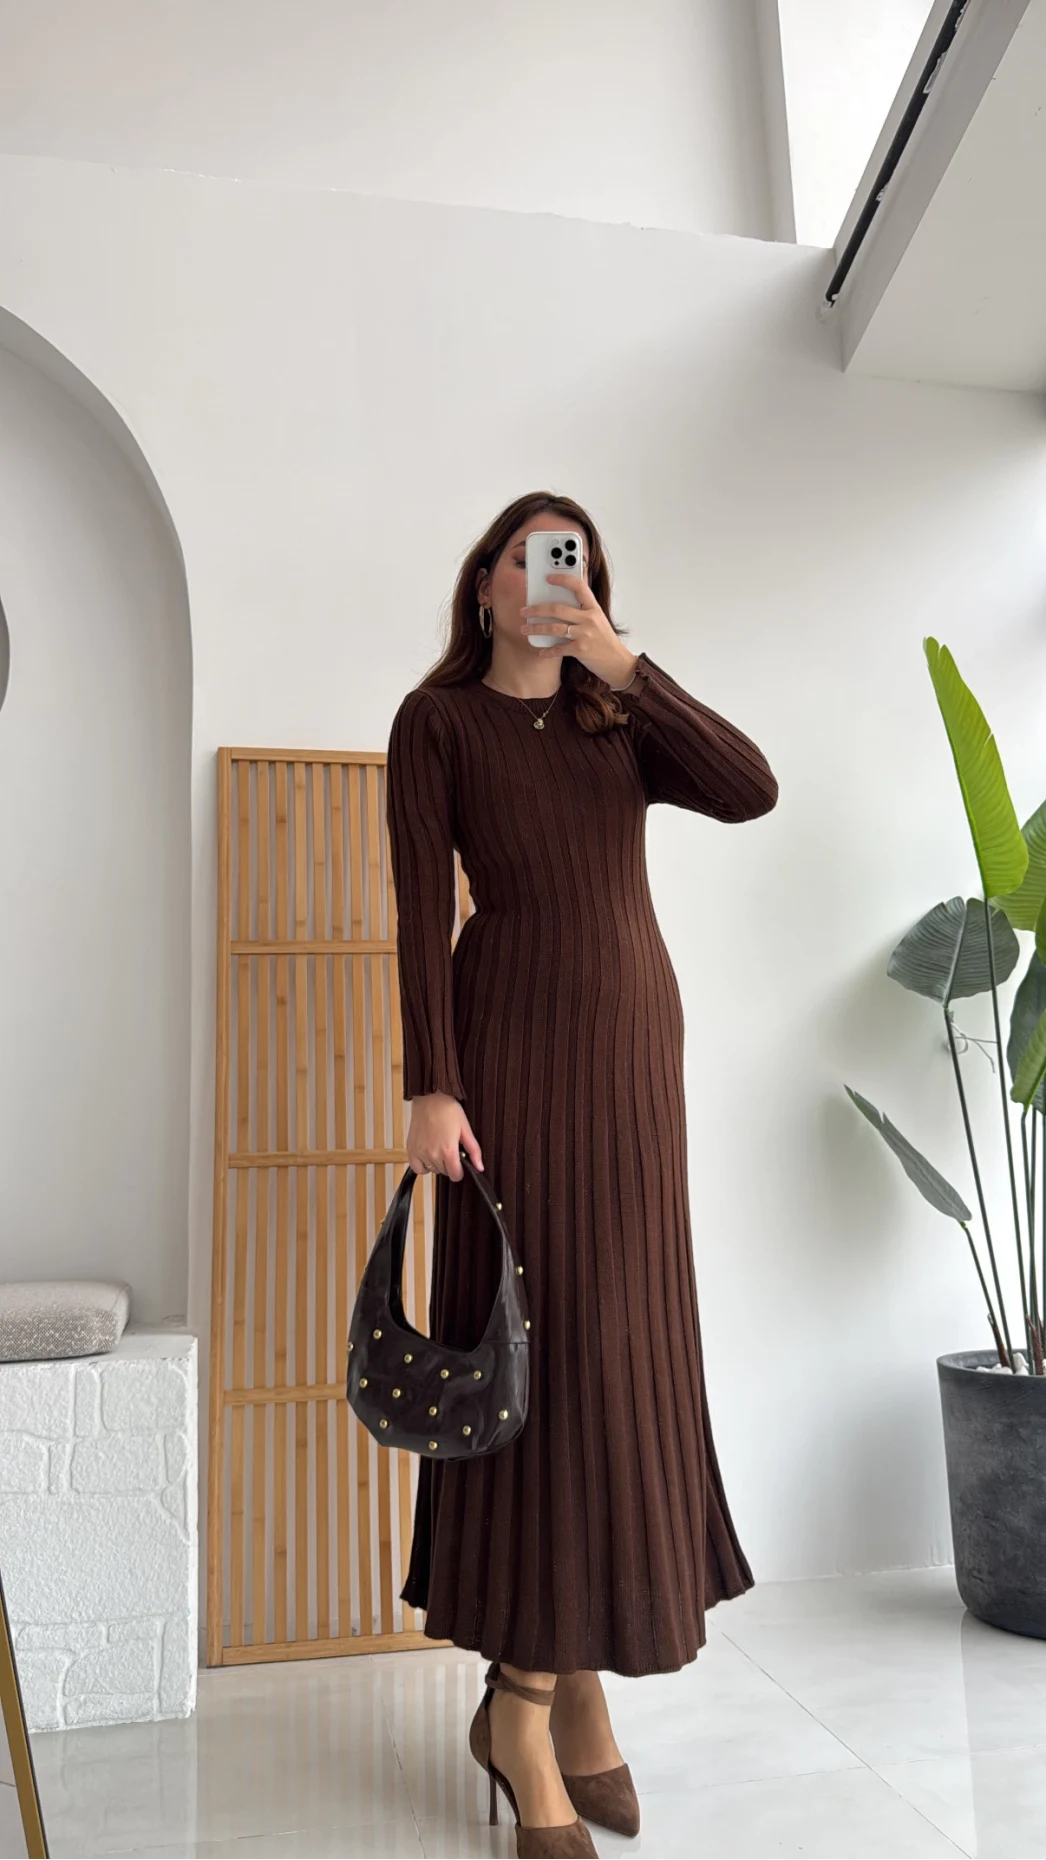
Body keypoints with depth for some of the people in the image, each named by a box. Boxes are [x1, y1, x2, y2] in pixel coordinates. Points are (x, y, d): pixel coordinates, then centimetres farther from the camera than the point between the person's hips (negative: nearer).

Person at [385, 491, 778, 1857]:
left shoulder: (622, 724, 16)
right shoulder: (438, 719, 4)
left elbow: (753, 789, -2)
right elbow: (422, 912, -6)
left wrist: (623, 660, -6)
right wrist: (432, 1088, -14)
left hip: (635, 1041, 5)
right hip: (512, 1039, -5)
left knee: (624, 1352, 6)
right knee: (537, 1344, -4)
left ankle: (578, 1676, 22)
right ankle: (526, 1705, 12)